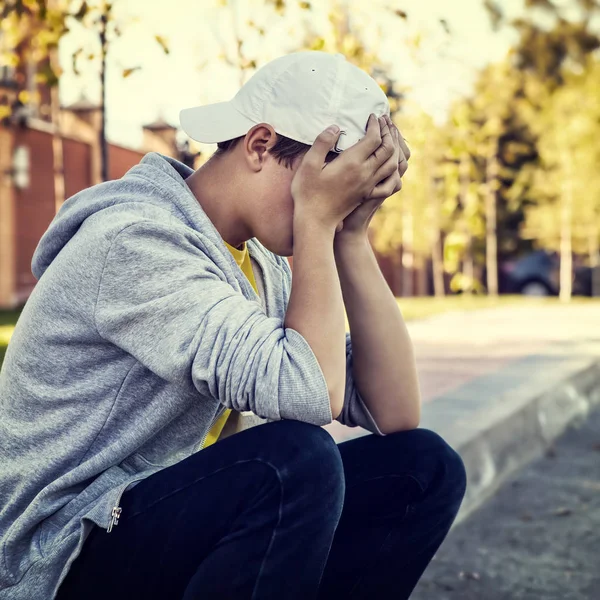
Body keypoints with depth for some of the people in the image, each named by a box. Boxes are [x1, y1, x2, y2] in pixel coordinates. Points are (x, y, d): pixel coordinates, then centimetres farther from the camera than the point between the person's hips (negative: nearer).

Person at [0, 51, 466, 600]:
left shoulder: (263, 265, 6)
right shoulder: (136, 240, -20)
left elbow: (394, 412, -2)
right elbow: (311, 393, -31)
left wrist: (351, 235, -6)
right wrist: (318, 222, -19)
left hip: (190, 523, 8)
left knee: (424, 467, -4)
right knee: (298, 459, -31)